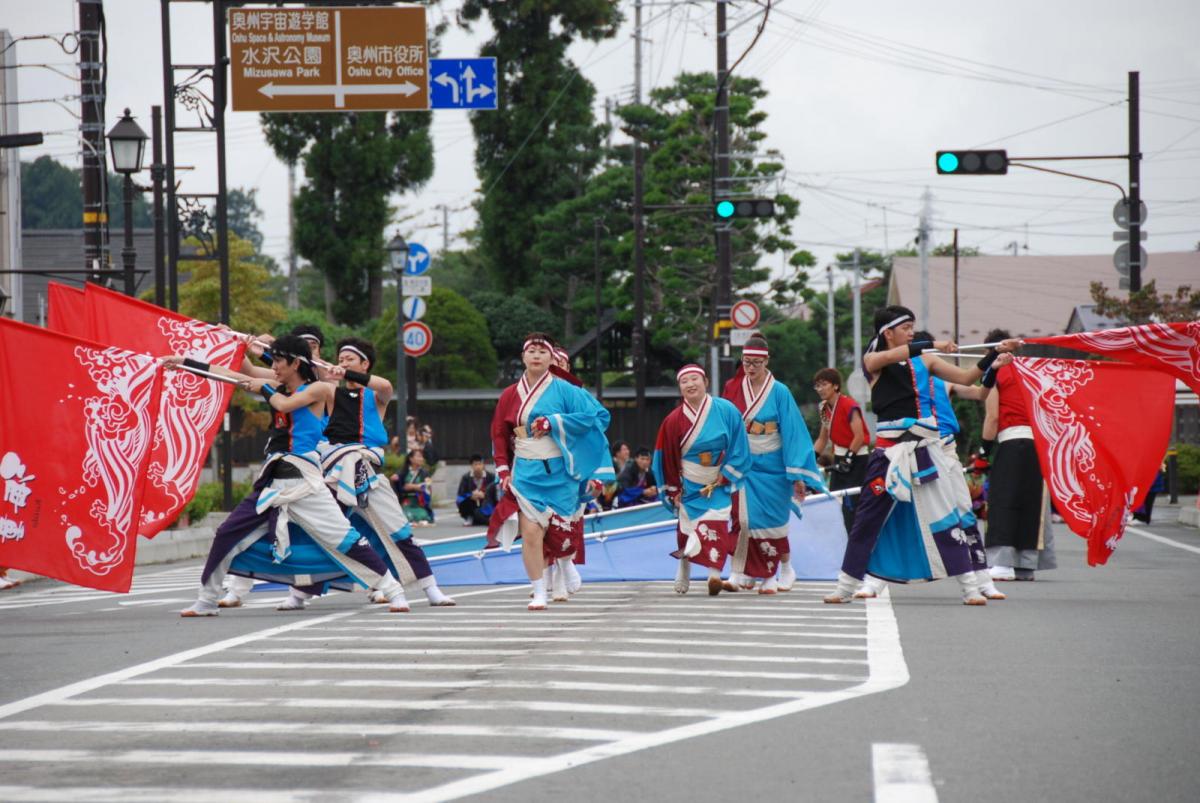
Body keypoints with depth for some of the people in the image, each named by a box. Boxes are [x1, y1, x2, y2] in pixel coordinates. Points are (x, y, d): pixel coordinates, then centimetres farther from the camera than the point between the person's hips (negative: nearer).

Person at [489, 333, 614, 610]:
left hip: (559, 471, -1)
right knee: (530, 531, -12)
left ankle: (563, 572, 35)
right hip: (526, 471, 1)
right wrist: (503, 470, 5)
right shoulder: (510, 395, 8)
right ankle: (538, 593, -6)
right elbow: (499, 434, 15)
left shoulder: (563, 389, -1)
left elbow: (596, 415, -9)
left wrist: (553, 422, -13)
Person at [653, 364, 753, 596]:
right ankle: (683, 578, 23)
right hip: (690, 486, 1)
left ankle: (715, 575, -28)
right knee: (688, 528, 6)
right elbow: (667, 458, 3)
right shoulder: (673, 421, -6)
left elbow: (738, 449, -5)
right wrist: (673, 491, 5)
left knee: (716, 524, -18)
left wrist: (722, 479, -8)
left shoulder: (726, 411, -10)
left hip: (719, 484, -1)